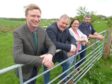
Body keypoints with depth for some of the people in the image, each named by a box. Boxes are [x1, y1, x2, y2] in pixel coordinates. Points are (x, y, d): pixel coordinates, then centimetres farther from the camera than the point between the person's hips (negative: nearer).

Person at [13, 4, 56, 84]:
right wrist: (42, 60, -42)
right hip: (25, 70, -5)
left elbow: (52, 46, -7)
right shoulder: (18, 33, -26)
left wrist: (50, 54, -32)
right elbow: (18, 57, -36)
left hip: (36, 68, 5)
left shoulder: (43, 32, -9)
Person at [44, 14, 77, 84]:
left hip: (60, 52, 8)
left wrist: (73, 45, -24)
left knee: (66, 64, 18)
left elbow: (71, 38, 2)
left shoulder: (66, 30, -2)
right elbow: (53, 44, -40)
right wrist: (69, 47, -38)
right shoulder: (51, 29, -29)